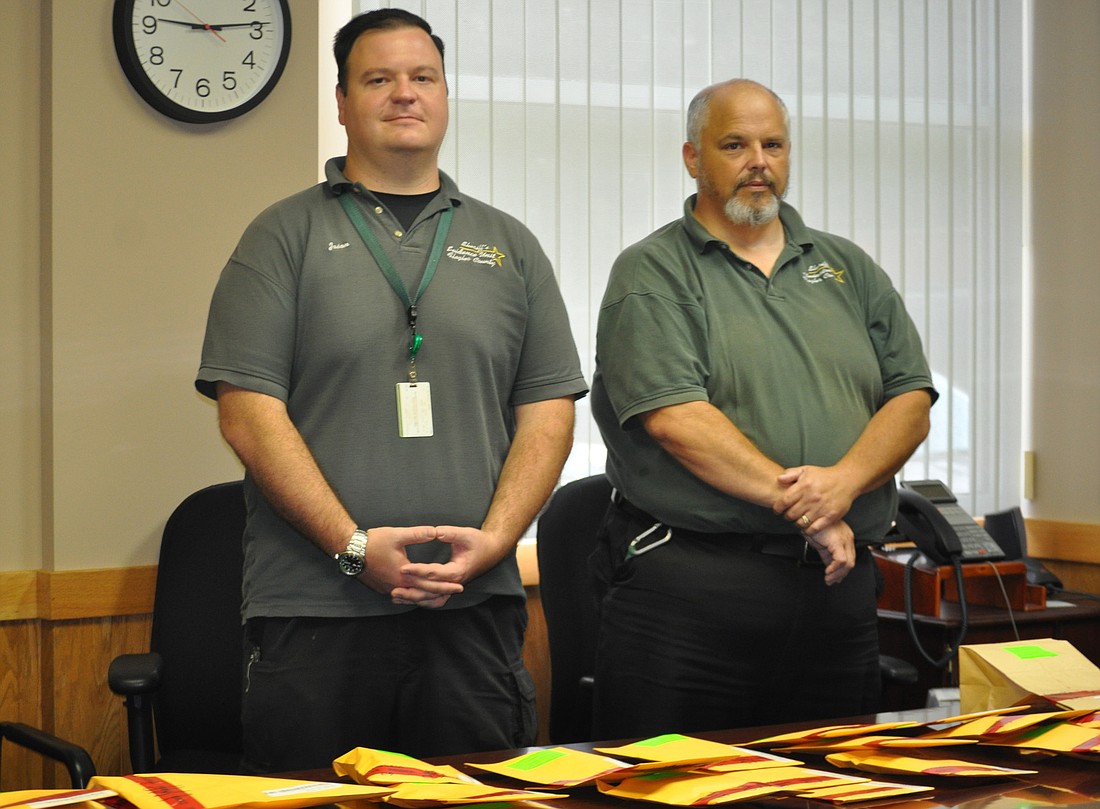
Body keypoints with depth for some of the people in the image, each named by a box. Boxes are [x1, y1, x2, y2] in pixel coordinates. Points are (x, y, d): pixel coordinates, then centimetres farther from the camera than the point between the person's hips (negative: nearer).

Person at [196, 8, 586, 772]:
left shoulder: (509, 244, 14)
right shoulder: (286, 235, 4)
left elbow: (548, 411, 10)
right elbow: (249, 412, -4)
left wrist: (494, 539, -6)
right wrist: (356, 544, -13)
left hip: (473, 606, 3)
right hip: (314, 614, -2)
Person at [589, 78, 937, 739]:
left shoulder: (850, 269, 16)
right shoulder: (651, 275, 0)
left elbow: (910, 399, 8)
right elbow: (673, 417, -12)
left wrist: (844, 482, -11)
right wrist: (796, 503, -15)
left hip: (837, 580, 5)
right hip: (689, 580, -4)